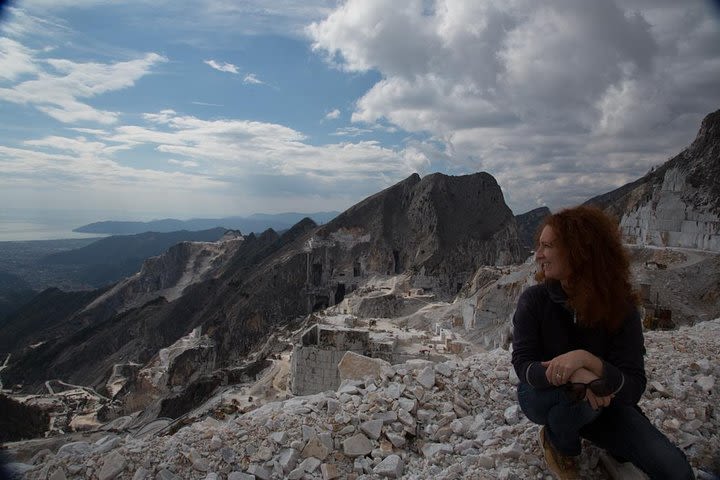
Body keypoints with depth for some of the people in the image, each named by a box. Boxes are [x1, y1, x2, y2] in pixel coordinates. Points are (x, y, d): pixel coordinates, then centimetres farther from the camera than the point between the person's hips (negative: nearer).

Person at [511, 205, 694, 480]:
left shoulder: (620, 307, -18)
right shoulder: (534, 300, -19)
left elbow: (633, 388, -23)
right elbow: (523, 365, -23)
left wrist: (587, 359, -42)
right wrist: (577, 376, -41)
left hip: (602, 403, 1)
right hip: (543, 396, 0)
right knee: (577, 395, -35)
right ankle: (557, 442, -3)